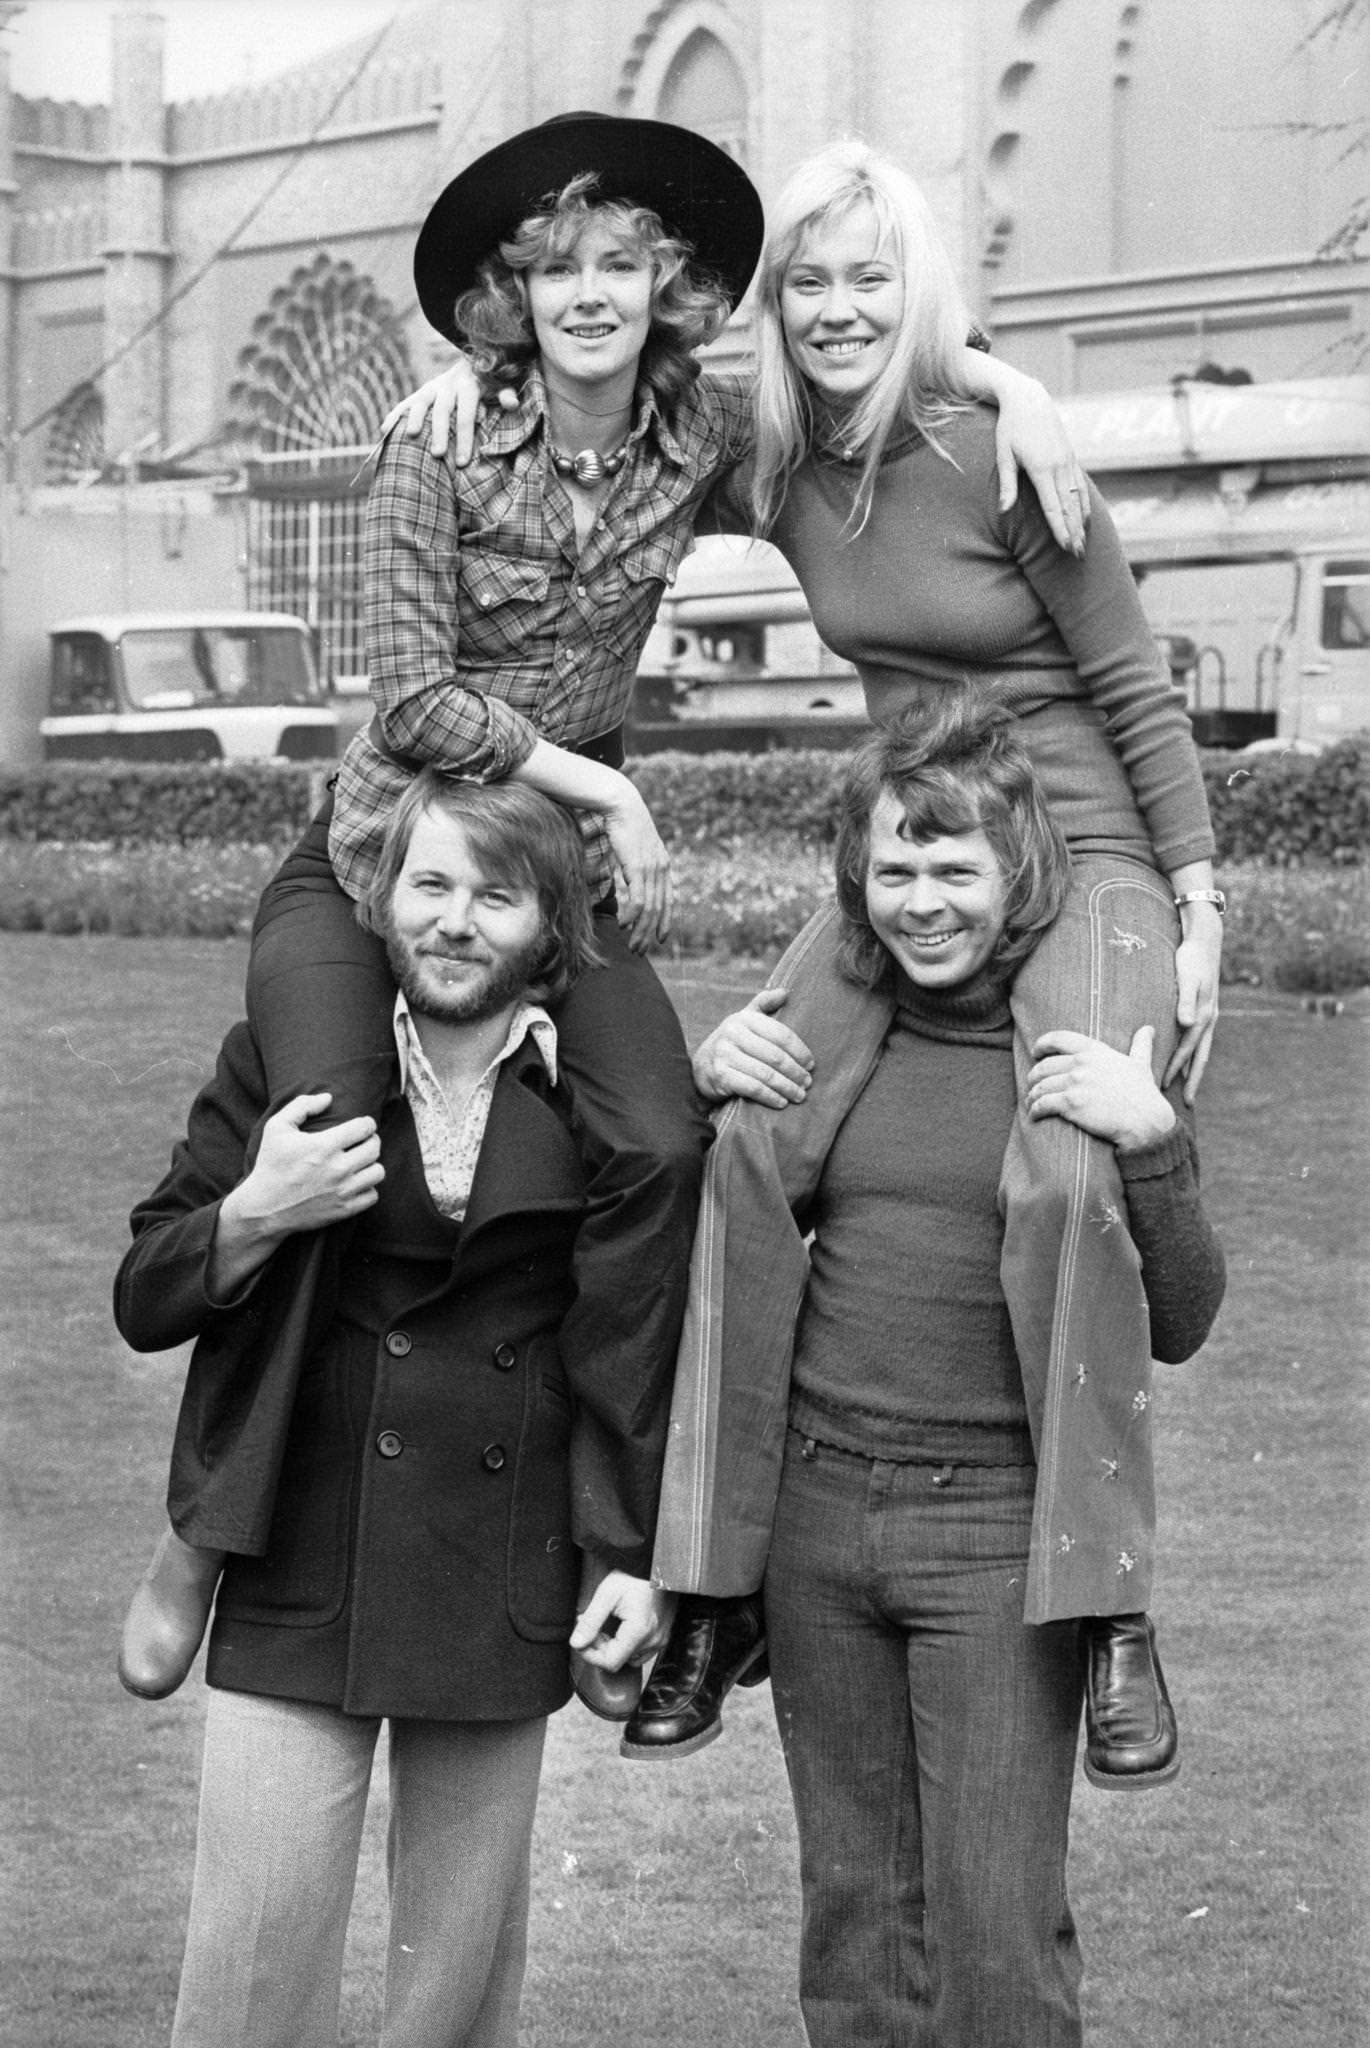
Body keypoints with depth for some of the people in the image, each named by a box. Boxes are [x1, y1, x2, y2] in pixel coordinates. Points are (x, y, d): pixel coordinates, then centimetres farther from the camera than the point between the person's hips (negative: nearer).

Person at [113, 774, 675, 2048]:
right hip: (297, 1580, 0)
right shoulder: (282, 1062, 2)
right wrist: (255, 1215, -15)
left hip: (502, 1593, 1)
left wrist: (631, 1552, 1)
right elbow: (143, 1304, 3)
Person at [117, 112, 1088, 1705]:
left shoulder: (701, 436, -2)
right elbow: (414, 699, -16)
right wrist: (607, 788, -16)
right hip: (372, 856, -3)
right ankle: (204, 1539, -6)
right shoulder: (443, 451, -13)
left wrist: (1012, 387, -5)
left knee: (659, 1146, -21)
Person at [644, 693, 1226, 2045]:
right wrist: (714, 1088, 2)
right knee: (852, 1915, 13)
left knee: (998, 1936, -3)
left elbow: (1175, 1326, -5)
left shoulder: (1098, 1044, -3)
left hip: (996, 1527, -3)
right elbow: (746, 1226, 20)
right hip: (815, 1507, 4)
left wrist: (1151, 1143, -20)